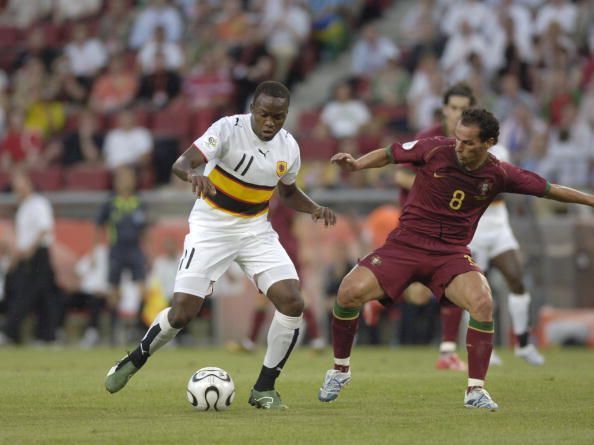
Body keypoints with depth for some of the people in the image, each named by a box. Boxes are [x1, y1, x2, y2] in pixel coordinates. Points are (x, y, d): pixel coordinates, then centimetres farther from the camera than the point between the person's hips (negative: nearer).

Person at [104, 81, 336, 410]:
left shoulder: (288, 147, -2)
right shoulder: (229, 129, -18)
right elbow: (181, 163, -30)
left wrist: (314, 209, -1)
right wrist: (193, 175, -53)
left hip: (256, 230, 4)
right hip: (211, 228, -4)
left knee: (293, 303, -14)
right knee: (182, 312, -12)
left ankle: (264, 389, 0)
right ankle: (133, 362, 17)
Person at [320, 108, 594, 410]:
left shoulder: (499, 175, -4)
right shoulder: (435, 150, -9)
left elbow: (548, 189, 10)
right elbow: (389, 154, 4)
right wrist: (354, 165, -11)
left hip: (452, 254, 0)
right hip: (405, 245, 0)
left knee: (482, 302, -28)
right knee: (350, 292, -19)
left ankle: (475, 390, -15)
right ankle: (340, 369, 6)